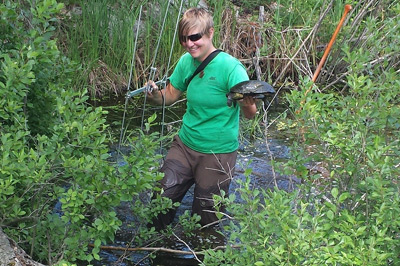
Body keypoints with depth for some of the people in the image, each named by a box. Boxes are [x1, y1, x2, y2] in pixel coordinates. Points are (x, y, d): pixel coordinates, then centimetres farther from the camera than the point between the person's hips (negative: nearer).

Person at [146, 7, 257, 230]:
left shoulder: (230, 67, -18)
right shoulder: (186, 61, -1)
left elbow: (250, 114, -19)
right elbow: (170, 95, 10)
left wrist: (248, 105, -43)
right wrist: (155, 95, -13)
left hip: (218, 152, -4)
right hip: (184, 144, 5)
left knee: (205, 220, 7)